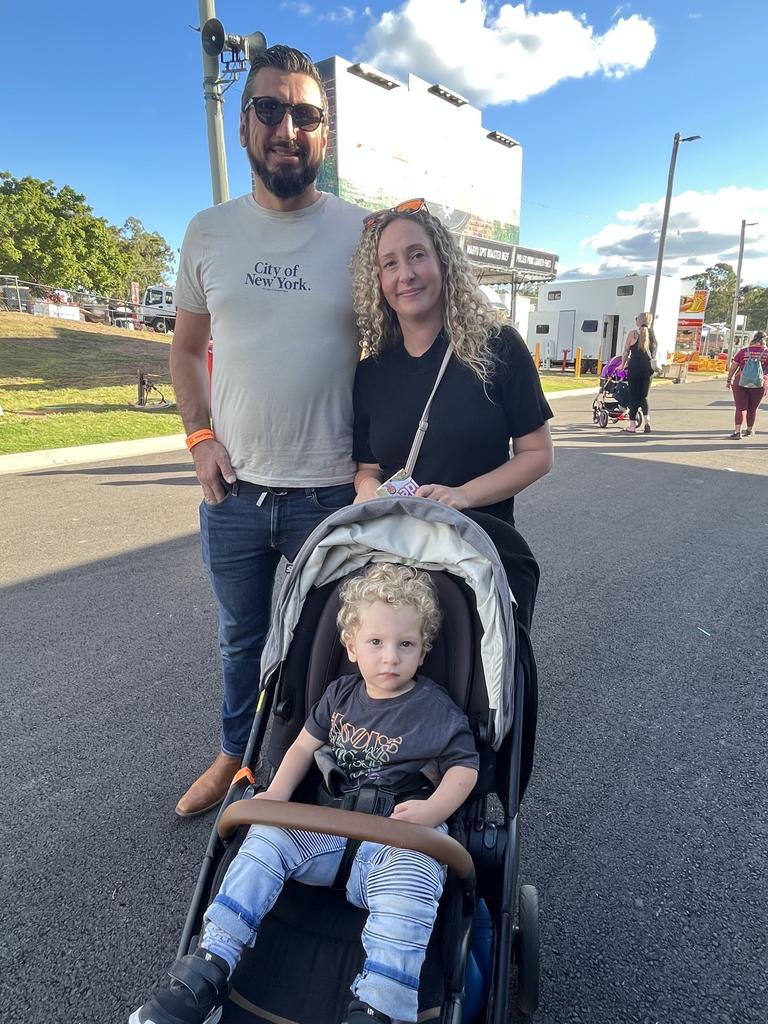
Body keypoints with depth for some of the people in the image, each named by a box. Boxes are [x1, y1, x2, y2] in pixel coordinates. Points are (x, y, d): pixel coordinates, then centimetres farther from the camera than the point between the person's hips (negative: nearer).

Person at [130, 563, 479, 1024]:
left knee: (410, 881, -36)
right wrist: (277, 794, -7)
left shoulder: (437, 709, -5)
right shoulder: (340, 695, 7)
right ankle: (209, 968, -13)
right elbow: (304, 746, 12)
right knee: (267, 836, -17)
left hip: (397, 839, -4)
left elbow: (465, 767, -4)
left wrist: (433, 810, -23)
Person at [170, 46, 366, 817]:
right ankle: (236, 753, 45)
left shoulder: (361, 234, -3)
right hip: (234, 490, 3)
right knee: (241, 637, 20)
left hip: (331, 491, -2)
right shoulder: (209, 233, 5)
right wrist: (200, 437, -2)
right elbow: (185, 349, 12)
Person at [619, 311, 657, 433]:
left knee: (634, 396, 2)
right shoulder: (653, 334, 8)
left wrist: (623, 365, 14)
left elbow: (626, 351, 1)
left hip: (634, 367, -3)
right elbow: (655, 352, 9)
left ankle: (632, 425, 3)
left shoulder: (633, 334, -2)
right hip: (648, 367, 3)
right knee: (644, 396, 15)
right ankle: (646, 420, -3)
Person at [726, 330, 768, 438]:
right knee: (752, 409, 13)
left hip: (741, 383, 0)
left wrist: (729, 380, 10)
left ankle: (738, 431, -8)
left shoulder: (743, 351, 1)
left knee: (740, 408, 2)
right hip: (759, 385, 0)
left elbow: (733, 367, 1)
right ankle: (749, 430, 27)